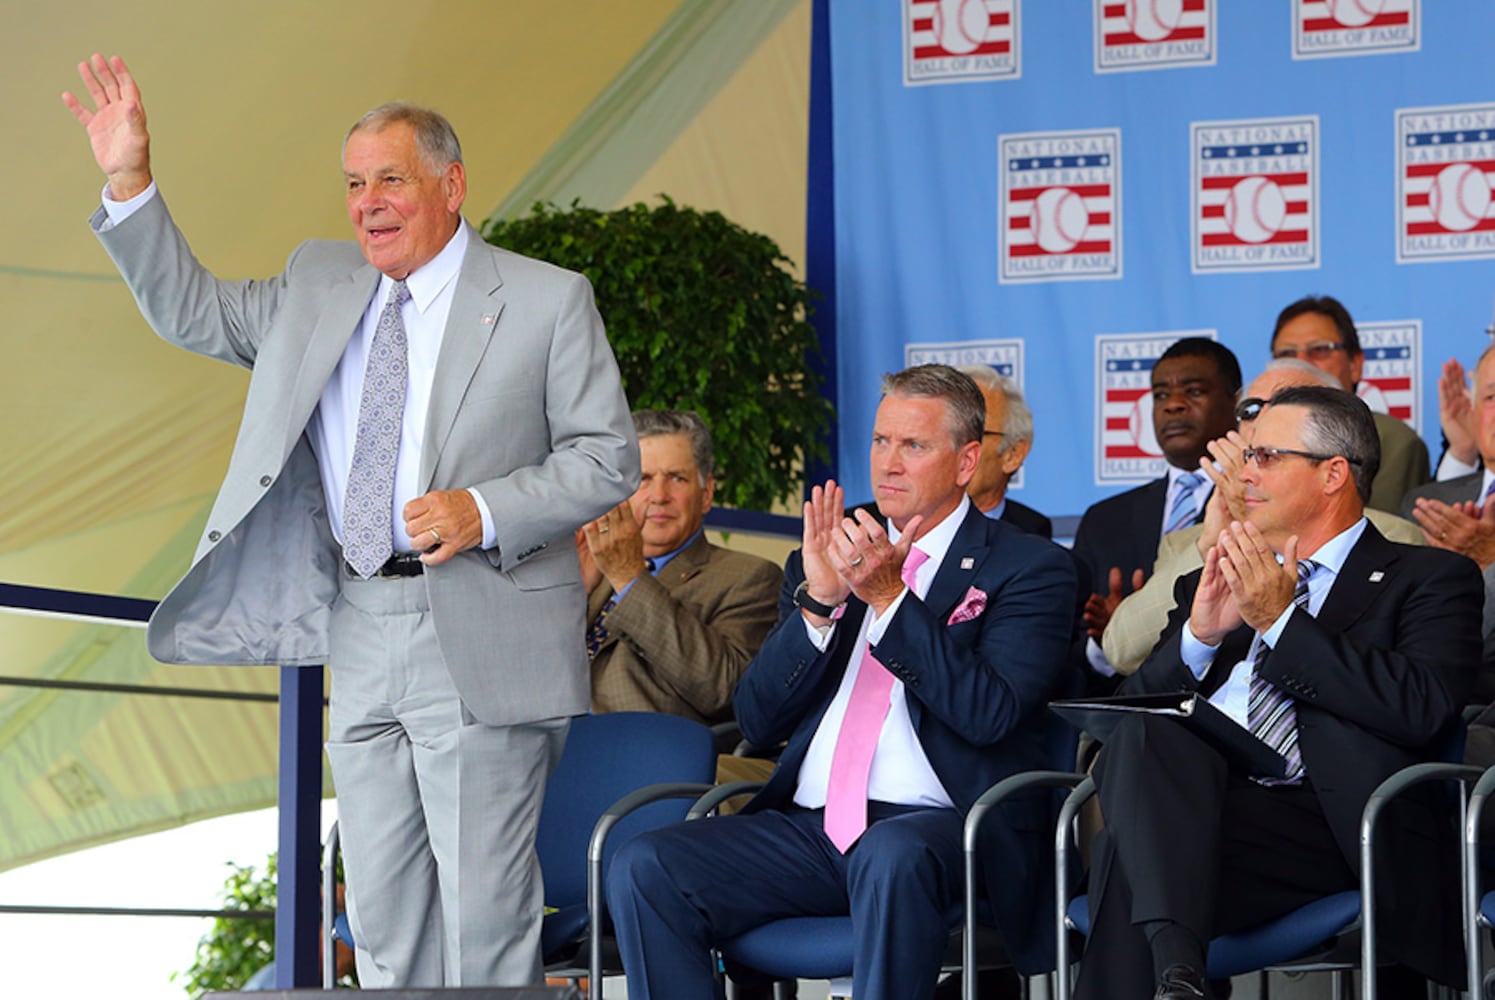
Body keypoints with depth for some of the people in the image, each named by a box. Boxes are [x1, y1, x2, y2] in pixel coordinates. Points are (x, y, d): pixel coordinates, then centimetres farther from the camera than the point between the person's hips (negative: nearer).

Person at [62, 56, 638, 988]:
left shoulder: (547, 300, -3)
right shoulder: (319, 284, 13)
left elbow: (607, 456, -4)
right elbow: (191, 310, 18)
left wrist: (484, 514, -19)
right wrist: (130, 185, 5)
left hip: (479, 643, -5)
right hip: (359, 635, 6)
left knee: (485, 906, -4)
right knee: (381, 907, 11)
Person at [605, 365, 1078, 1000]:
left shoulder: (1030, 569, 7)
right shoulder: (825, 560, 21)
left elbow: (989, 714, -9)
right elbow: (756, 721, 11)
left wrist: (890, 596, -14)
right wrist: (817, 601, -5)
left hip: (945, 826, -5)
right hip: (808, 824, 5)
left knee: (893, 856, -41)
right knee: (641, 868, -20)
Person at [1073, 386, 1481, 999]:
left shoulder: (1429, 577, 13)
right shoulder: (1214, 585, 30)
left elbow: (1423, 711, -8)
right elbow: (1123, 712, 21)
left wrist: (1281, 622, -5)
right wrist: (1200, 635, 2)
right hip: (1190, 802, 4)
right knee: (1145, 733, -32)